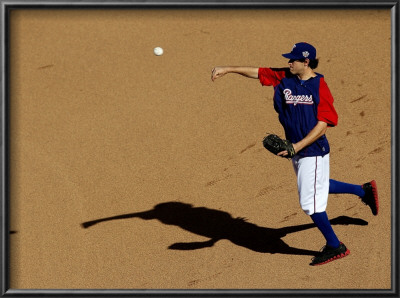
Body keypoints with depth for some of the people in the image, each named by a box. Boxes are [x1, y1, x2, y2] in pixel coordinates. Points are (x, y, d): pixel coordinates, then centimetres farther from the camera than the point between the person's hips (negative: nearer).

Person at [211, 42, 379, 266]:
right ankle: (364, 191, 48)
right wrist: (228, 69, -2)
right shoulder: (284, 77, 0)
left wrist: (298, 146, -26)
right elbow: (257, 72, 5)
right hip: (297, 150, 8)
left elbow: (323, 124, -21)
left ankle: (335, 247, 15)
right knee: (318, 187, 27)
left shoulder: (319, 86, -19)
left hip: (313, 151, -8)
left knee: (310, 201, -3)